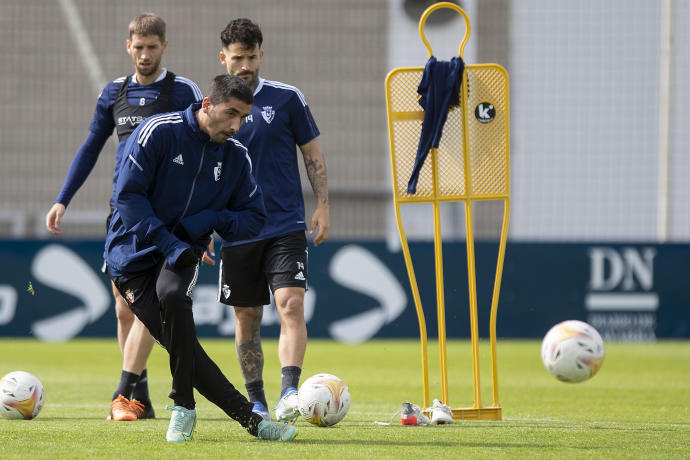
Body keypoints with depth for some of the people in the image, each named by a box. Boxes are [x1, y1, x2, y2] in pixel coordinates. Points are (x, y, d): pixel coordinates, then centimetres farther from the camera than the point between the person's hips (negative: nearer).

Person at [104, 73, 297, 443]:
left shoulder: (236, 156, 1)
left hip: (182, 253, 2)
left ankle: (184, 408, -20)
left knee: (173, 296, -32)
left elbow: (254, 218, 7)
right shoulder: (159, 132, -13)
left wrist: (208, 220, -13)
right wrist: (168, 242, -24)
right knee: (181, 346, -15)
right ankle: (250, 419, -11)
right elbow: (128, 194, -15)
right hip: (133, 254, -2)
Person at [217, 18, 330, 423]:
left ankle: (290, 392, -27)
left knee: (291, 304, -18)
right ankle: (256, 401, 18)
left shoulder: (287, 98, 1)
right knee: (246, 317, 7)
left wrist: (323, 206, -1)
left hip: (286, 226, -2)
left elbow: (313, 154, 7)